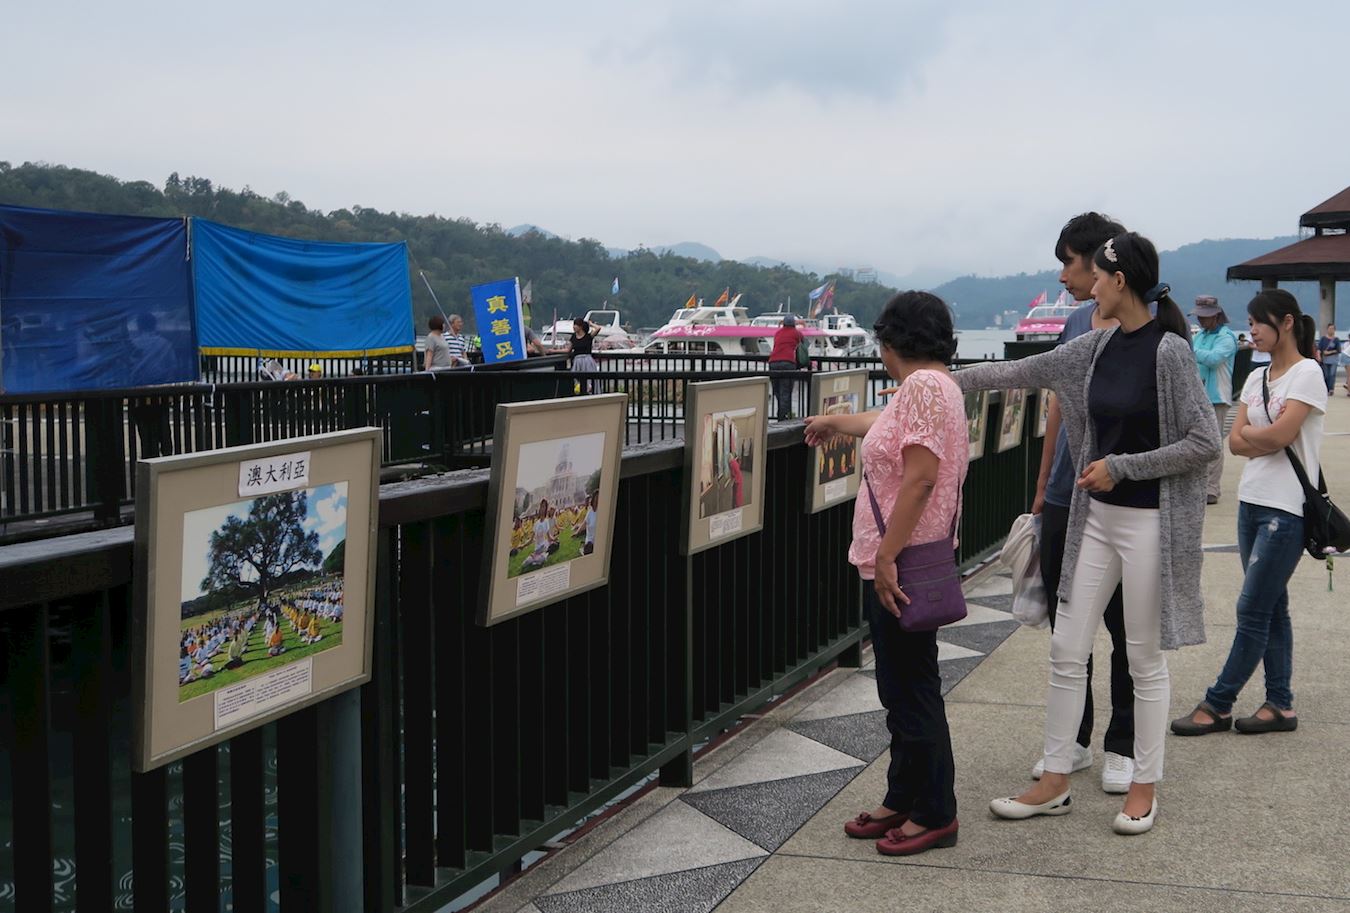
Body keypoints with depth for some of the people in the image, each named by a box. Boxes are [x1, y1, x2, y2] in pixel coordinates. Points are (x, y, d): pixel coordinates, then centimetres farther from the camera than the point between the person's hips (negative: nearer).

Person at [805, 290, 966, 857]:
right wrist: (836, 422, 55)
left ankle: (935, 815, 7)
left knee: (912, 688, -2)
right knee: (901, 687, 16)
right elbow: (891, 426, 39)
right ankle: (902, 800, 25)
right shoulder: (929, 385, 16)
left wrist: (886, 557, -23)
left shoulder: (924, 385, -16)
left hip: (901, 563, -10)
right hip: (898, 560, 10)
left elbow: (920, 477, -24)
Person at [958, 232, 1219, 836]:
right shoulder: (1098, 346, 5)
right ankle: (1054, 783, 18)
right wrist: (947, 378, 14)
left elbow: (1205, 442, -16)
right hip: (1096, 516, 7)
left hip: (1149, 522, -7)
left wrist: (1121, 466, -15)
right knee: (1067, 651, 8)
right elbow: (1022, 372, 14)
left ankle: (1144, 786, 20)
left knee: (1144, 660, 5)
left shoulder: (1169, 350, -14)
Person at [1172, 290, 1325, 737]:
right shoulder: (1256, 378, 13)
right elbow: (1236, 442, 6)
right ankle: (1280, 704, 17)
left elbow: (1277, 435, -20)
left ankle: (1217, 704, 1)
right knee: (1271, 608, 11)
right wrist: (1265, 441, -11)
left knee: (1252, 611, -4)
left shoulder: (1307, 374, -9)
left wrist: (1249, 434, -2)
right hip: (1252, 502, 8)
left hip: (1287, 510, -8)